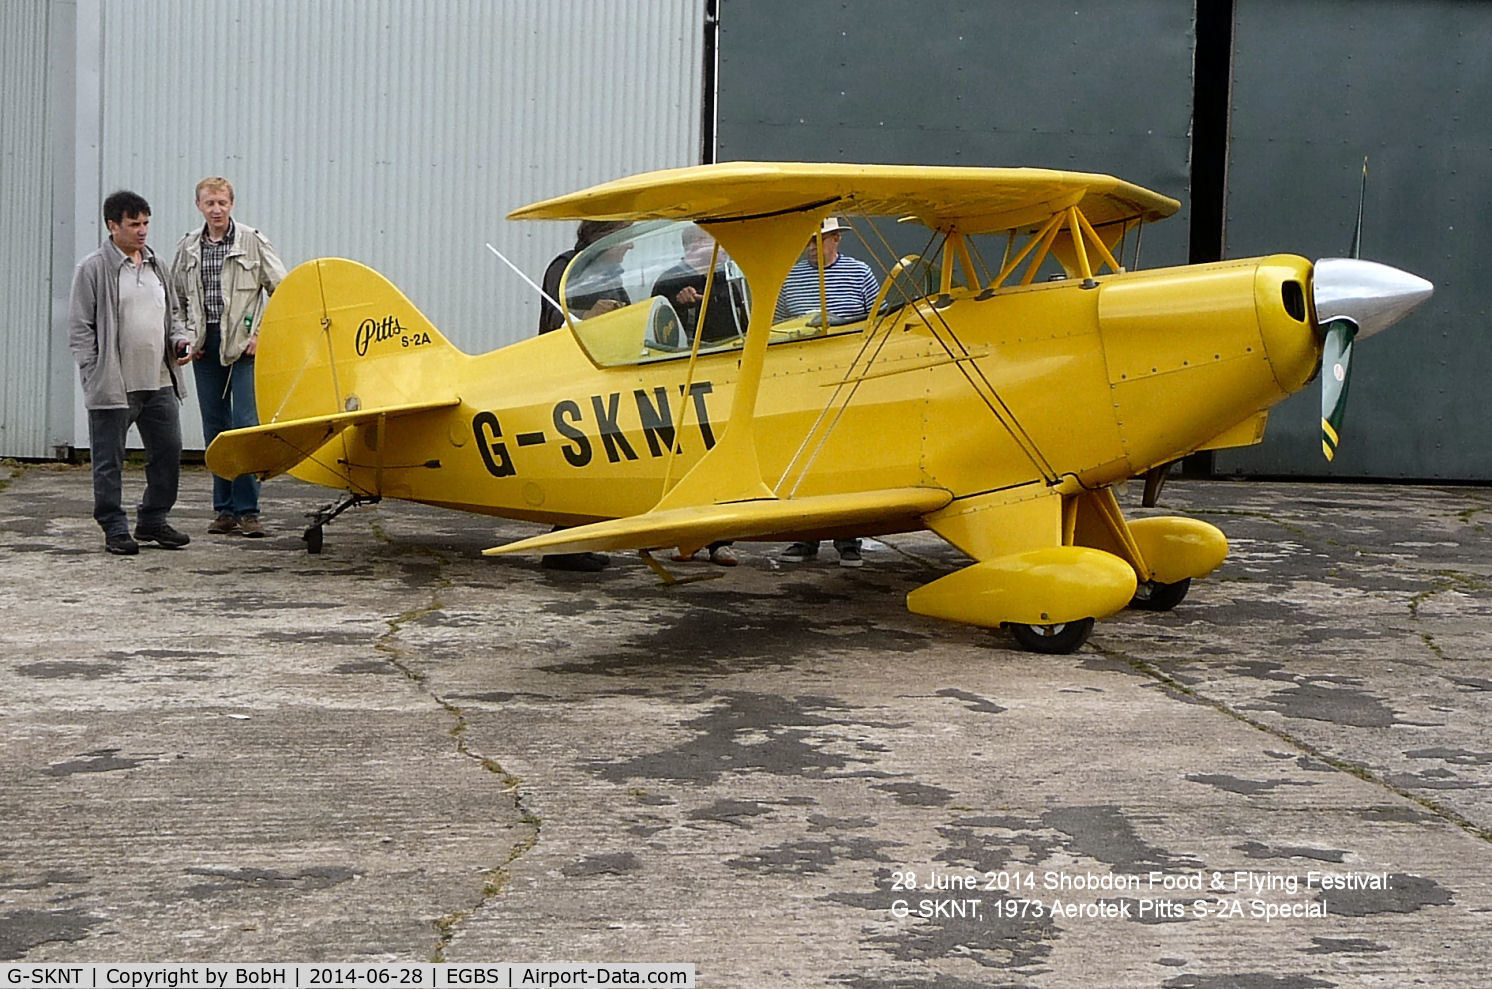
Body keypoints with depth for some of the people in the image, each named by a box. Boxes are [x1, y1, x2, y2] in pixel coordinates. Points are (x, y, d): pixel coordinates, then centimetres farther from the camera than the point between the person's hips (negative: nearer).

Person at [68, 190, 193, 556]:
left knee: (167, 453, 8)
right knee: (109, 462, 1)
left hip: (159, 383, 6)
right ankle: (115, 529, 11)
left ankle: (153, 521, 21)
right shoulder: (93, 269, -4)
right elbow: (80, 329, -5)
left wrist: (179, 340, 5)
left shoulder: (157, 267, 14)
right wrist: (95, 378, -10)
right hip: (113, 387, -6)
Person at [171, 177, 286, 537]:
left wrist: (263, 334, -7)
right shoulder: (187, 248, 10)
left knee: (246, 425, -10)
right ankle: (225, 510, 13)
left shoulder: (253, 242, -1)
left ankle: (248, 510, -5)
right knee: (214, 429, 7)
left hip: (243, 345, -4)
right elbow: (175, 298, 21)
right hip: (205, 346, 4)